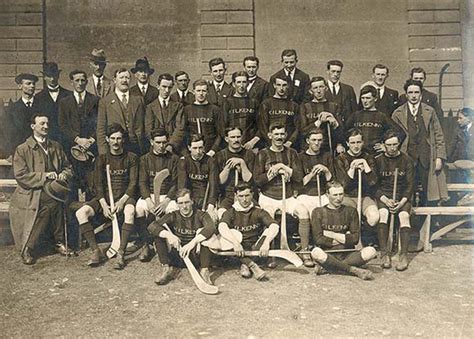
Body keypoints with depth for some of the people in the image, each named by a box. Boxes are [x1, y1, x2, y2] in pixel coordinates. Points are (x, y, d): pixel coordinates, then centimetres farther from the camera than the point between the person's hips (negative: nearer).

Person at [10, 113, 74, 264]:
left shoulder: (56, 147, 17)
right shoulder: (22, 149, 3)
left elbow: (68, 167, 21)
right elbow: (20, 175, -6)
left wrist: (64, 175, -1)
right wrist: (44, 176, -13)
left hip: (53, 189, 4)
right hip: (32, 193, -4)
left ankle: (59, 243, -5)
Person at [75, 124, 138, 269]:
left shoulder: (131, 158, 4)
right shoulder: (102, 159, 8)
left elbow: (133, 183, -2)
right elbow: (99, 184, 1)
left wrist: (122, 201, -17)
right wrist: (104, 205, -15)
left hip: (124, 196, -2)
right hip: (105, 197, 3)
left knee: (130, 211, -37)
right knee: (81, 213, -22)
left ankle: (121, 253, -33)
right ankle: (96, 251, -20)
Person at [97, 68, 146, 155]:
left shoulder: (138, 100, 13)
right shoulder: (105, 102, 6)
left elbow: (141, 127, 12)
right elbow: (101, 130, 3)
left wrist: (143, 150, 5)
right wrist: (104, 154, -5)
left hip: (135, 147, 2)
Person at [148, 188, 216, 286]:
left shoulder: (200, 215, -5)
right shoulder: (173, 216, 0)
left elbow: (211, 227, -29)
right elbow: (151, 226, -15)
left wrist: (193, 242, -41)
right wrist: (168, 235, -33)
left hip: (196, 257, -2)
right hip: (178, 256, 2)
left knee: (204, 233, -26)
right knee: (159, 232, -13)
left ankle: (204, 270, -23)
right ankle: (167, 269, -12)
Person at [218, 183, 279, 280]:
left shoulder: (259, 212, 2)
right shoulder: (231, 212, 0)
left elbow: (275, 226, -16)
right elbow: (222, 227, -22)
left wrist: (266, 243, -35)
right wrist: (235, 242, -40)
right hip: (239, 251, -1)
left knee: (269, 231, -20)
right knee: (233, 233, -26)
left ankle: (245, 265, -28)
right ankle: (252, 265, -37)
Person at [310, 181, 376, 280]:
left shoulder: (350, 211, 12)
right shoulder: (318, 212, 6)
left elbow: (355, 238, 2)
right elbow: (318, 239, -6)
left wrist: (332, 235, -4)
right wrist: (344, 238, -3)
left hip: (347, 255, 3)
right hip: (328, 255, -3)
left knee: (370, 251, -25)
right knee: (316, 252, -36)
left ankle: (324, 267, -23)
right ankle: (354, 270, -25)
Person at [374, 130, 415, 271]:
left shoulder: (407, 161, 7)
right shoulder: (378, 160, 6)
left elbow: (410, 185, 3)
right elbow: (374, 185, 2)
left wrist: (401, 202, -13)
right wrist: (386, 200, -14)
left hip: (402, 197, 0)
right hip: (383, 195, 0)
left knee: (404, 215, -30)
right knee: (383, 213, -31)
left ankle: (403, 255, -30)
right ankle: (384, 253, -30)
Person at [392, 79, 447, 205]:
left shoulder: (430, 111, 10)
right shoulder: (398, 113, 7)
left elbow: (439, 135, 9)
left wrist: (439, 157, 0)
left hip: (427, 160, 1)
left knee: (428, 195, 0)